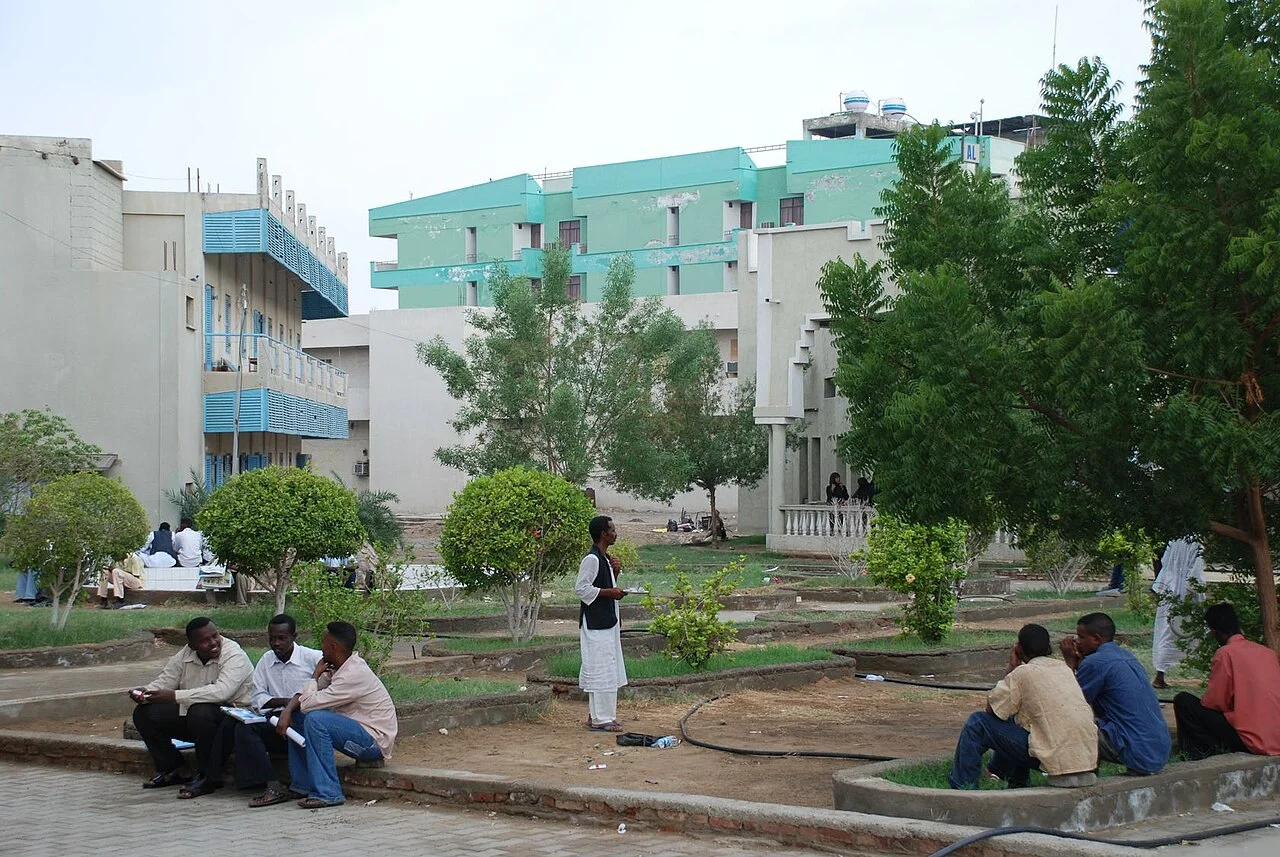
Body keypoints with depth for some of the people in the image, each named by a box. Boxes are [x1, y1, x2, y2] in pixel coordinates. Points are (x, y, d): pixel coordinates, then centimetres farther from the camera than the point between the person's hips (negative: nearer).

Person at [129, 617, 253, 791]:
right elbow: (164, 681, 6)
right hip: (190, 714, 7)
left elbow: (221, 691, -35)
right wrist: (145, 693, -19)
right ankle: (174, 770, 6)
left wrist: (174, 696, -37)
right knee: (144, 713, -3)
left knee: (200, 712, -37)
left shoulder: (234, 655, -20)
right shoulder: (185, 655, 1)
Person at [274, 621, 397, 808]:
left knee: (315, 719, -28)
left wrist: (316, 675, -7)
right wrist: (287, 710, -9)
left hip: (375, 742, -10)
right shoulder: (339, 667, 6)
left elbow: (309, 704, -24)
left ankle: (327, 793, -24)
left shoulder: (354, 674, -24)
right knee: (296, 716, 6)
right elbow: (305, 692, 10)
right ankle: (302, 785, 8)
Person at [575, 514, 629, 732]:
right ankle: (600, 718, -6)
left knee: (610, 670, 12)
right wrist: (610, 592, -17)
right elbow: (581, 588, -18)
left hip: (607, 621, 10)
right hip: (595, 624, -10)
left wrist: (614, 572, 7)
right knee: (600, 669, -9)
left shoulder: (605, 558, 16)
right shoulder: (592, 559, -14)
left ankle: (600, 715, 18)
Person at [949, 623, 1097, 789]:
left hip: (1056, 758, -8)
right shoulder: (1064, 669, 13)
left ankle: (963, 787, 7)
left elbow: (991, 708, 1)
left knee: (977, 723, 2)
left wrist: (1012, 668, 7)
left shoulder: (1023, 672, -8)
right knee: (1018, 717, 34)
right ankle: (1017, 780, 45)